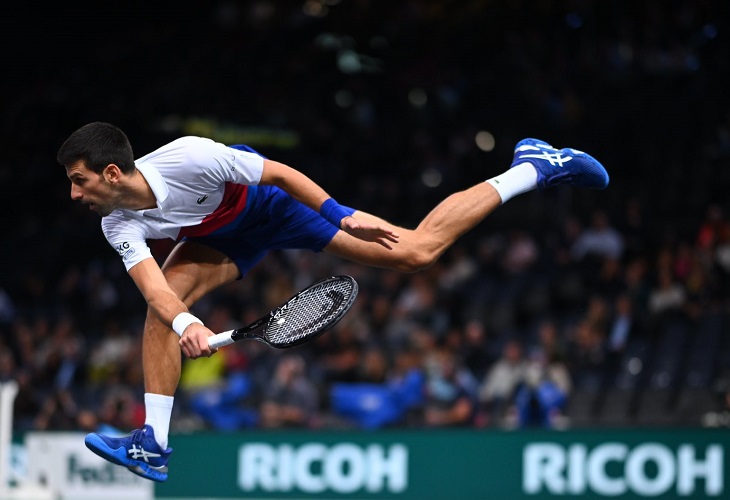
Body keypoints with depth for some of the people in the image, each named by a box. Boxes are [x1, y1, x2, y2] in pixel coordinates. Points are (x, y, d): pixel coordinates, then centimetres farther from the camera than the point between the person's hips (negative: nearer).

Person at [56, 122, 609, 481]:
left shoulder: (188, 158, -36)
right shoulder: (120, 226, -19)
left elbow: (280, 172, -28)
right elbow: (155, 287, -31)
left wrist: (344, 216, -29)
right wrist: (185, 324, -52)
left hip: (277, 203, -6)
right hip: (228, 236, 6)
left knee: (415, 252, -9)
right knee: (165, 300, -14)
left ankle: (535, 167, 5)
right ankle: (155, 442, -9)